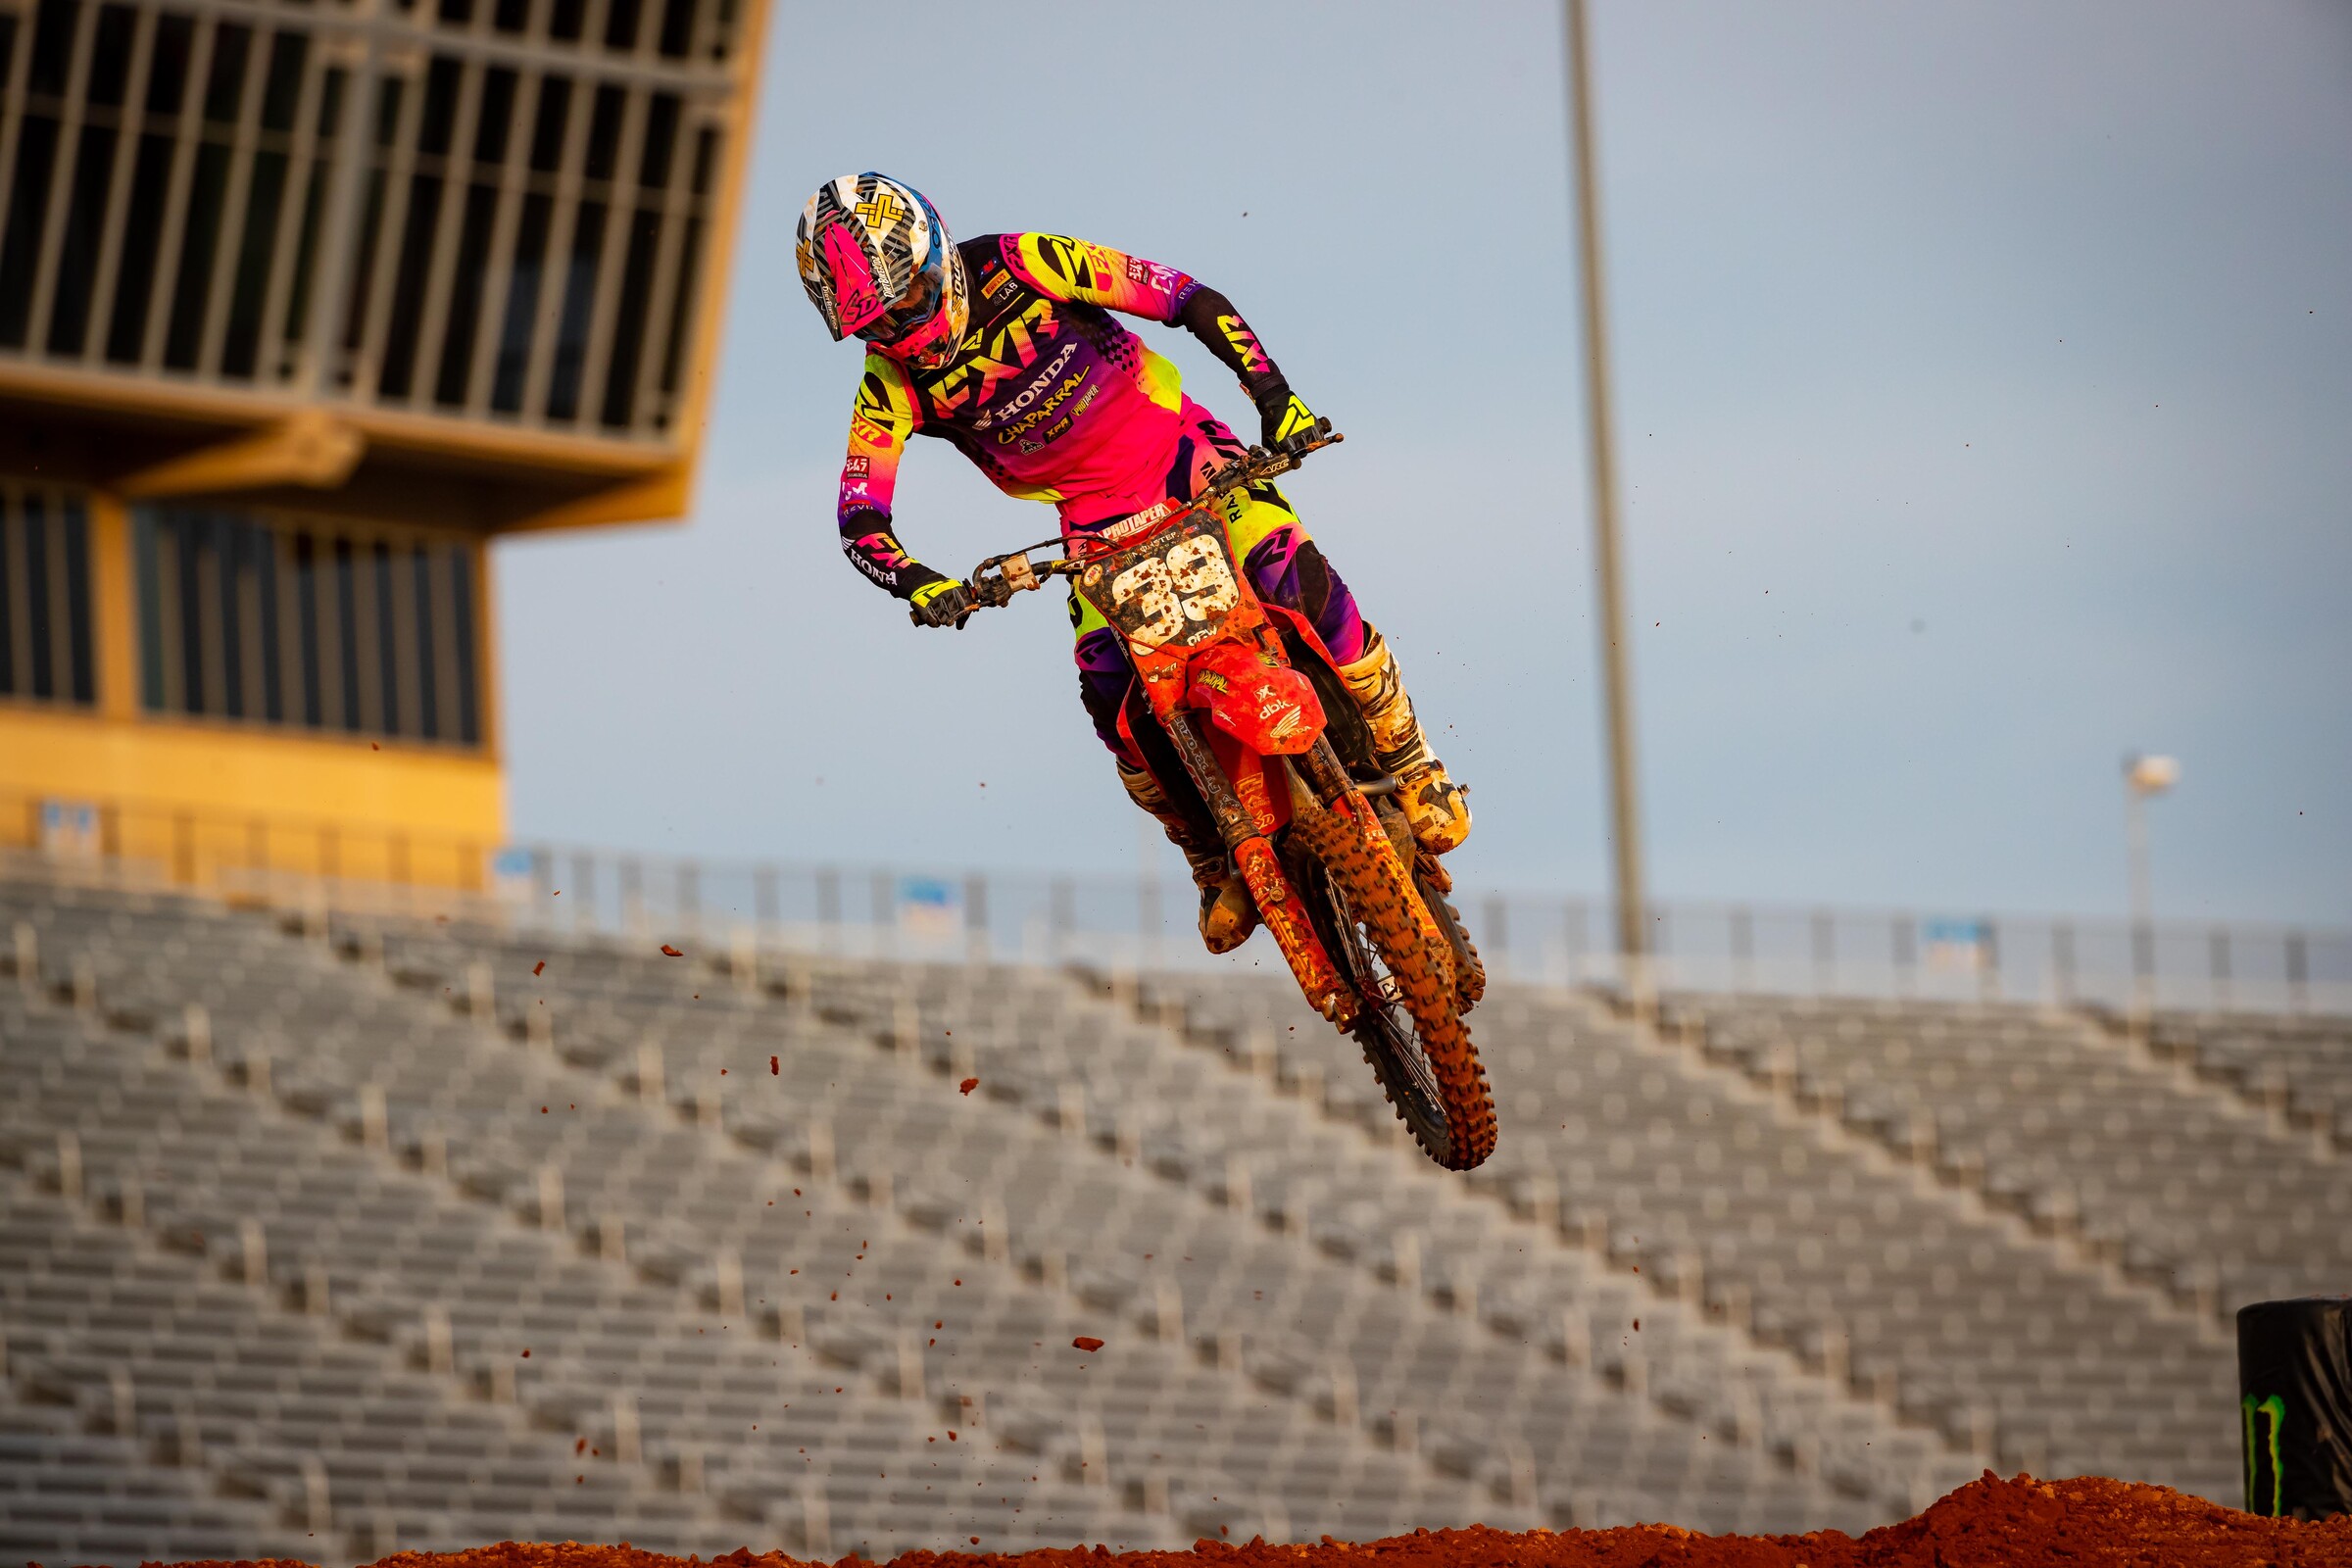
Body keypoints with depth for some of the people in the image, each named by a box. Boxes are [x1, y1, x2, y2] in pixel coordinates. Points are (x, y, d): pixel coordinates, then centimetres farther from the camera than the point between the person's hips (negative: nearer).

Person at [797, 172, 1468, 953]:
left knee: (1298, 582, -27)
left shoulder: (1017, 266, -19)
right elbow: (859, 519, -18)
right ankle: (1217, 860, 5)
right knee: (1112, 698, -18)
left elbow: (1193, 301, -15)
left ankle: (1408, 764, -8)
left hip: (1177, 446, -2)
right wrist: (922, 586, -39)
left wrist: (1274, 395, -25)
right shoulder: (892, 383, -12)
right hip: (1097, 515, 2)